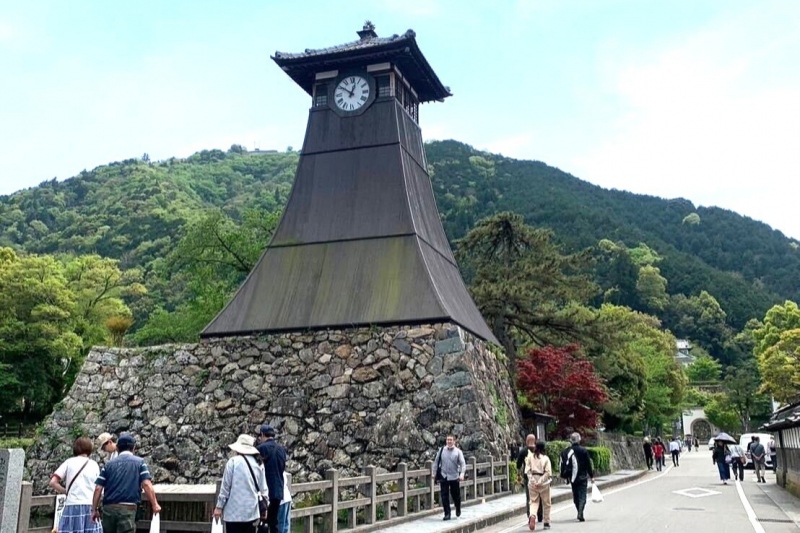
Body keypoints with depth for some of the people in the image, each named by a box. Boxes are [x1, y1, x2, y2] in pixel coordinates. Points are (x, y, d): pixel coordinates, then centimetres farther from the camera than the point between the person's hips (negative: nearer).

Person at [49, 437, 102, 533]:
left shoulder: (69, 462, 8)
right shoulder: (94, 464, 11)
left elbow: (53, 482, 0)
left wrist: (66, 492, 11)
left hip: (73, 507, -1)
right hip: (91, 507, 1)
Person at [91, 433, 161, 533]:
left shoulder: (109, 464, 12)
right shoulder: (140, 462, 4)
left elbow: (98, 488, 6)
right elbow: (146, 484, -7)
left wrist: (95, 509, 13)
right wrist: (155, 504, 0)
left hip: (108, 508, 4)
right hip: (128, 509, -4)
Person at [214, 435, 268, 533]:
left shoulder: (233, 461, -6)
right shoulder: (257, 465, 7)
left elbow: (225, 486, -7)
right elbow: (263, 489, 9)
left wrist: (219, 506, 0)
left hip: (234, 512, -4)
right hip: (251, 511, 4)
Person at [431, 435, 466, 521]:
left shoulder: (458, 452, -4)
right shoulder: (441, 450, 1)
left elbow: (463, 464, -8)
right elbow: (436, 462, 8)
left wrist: (462, 474, -22)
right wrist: (434, 473, 6)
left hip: (454, 477, -1)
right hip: (444, 477, 1)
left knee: (456, 495, 10)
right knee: (444, 496, -1)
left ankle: (458, 509, 38)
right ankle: (447, 514, 9)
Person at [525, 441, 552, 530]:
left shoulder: (530, 457, -1)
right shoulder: (545, 458, -5)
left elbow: (527, 471, -6)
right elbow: (548, 472, -13)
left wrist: (533, 481, -7)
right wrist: (540, 482, -13)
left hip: (532, 482, 1)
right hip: (544, 482, -1)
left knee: (533, 501, 8)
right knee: (546, 503, 13)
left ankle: (532, 516, -20)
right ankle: (546, 523, 19)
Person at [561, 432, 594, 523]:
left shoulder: (566, 451, -1)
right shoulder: (583, 450, -10)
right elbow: (588, 464, -5)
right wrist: (591, 476, 5)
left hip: (572, 478, 3)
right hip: (582, 477, -3)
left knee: (575, 496, 16)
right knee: (582, 496, -1)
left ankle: (580, 513, 23)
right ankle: (580, 514, -15)